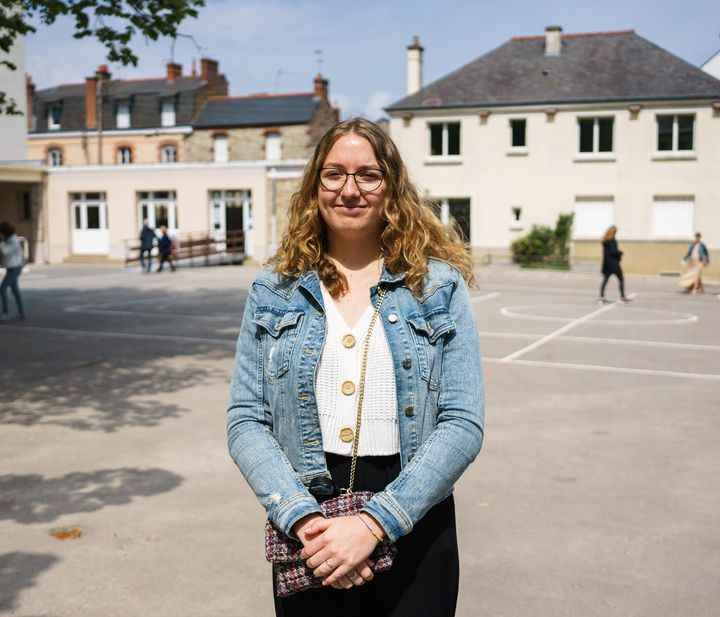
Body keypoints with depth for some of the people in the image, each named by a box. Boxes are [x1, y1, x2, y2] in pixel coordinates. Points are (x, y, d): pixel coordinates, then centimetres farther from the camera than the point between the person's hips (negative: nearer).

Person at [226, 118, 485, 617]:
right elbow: (246, 421, -1)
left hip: (413, 524, -1)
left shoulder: (440, 286, -2)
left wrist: (374, 523, -17)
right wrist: (302, 518, -15)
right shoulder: (275, 290, 2)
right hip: (305, 537, 1)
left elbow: (464, 424, -9)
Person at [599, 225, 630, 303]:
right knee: (621, 279, 6)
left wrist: (617, 251, 9)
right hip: (613, 263, -7)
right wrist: (620, 252, -1)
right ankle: (623, 297, 10)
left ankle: (602, 297, -2)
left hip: (606, 263, 7)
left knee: (605, 280, 6)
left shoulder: (605, 240, 8)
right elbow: (613, 252, -19)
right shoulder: (612, 241, -15)